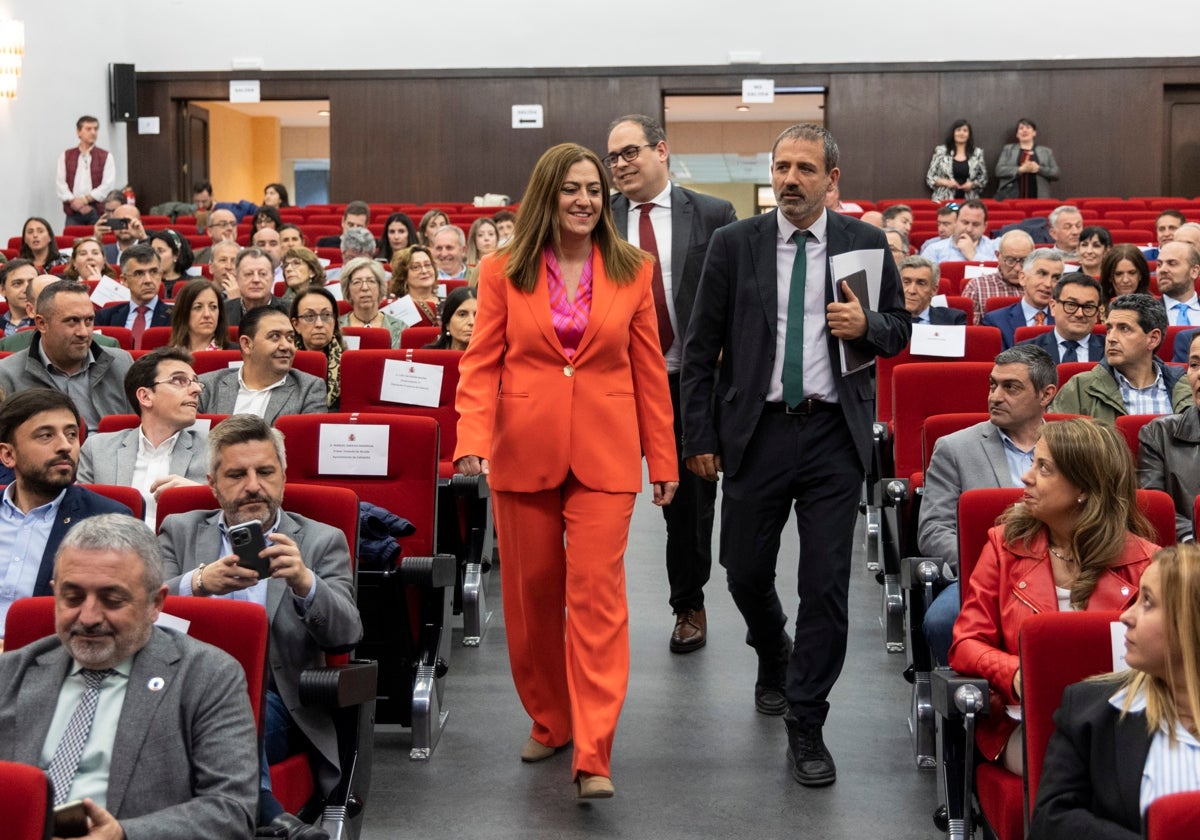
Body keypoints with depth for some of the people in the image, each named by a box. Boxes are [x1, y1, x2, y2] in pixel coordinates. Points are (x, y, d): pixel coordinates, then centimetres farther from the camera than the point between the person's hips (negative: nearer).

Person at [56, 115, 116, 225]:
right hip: (73, 214, 2)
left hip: (97, 213, -1)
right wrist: (74, 201, -10)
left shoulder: (106, 157, 7)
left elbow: (108, 185, -4)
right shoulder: (65, 156, 12)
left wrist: (85, 199, -10)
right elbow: (60, 184, 4)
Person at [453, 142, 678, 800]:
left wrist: (662, 457, 7)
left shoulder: (631, 271, 5)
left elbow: (649, 370, 7)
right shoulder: (503, 272, 3)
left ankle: (593, 757, -7)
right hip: (524, 451, 1)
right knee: (531, 595, 10)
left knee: (596, 595, -8)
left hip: (604, 455, -1)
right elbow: (481, 363, -1)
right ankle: (549, 722, 29)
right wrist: (472, 437, -16)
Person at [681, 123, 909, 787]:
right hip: (756, 430, 1)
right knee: (745, 571, 12)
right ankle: (773, 655, 45)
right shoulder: (734, 244, 1)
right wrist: (700, 437, -1)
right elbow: (700, 348, 2)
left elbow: (899, 330, 12)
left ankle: (806, 726, 11)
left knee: (827, 584, -2)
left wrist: (867, 325, -12)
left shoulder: (866, 244, 3)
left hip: (834, 433, 0)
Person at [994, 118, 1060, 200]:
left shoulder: (1046, 151, 18)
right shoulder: (1008, 149, 17)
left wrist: (1038, 169, -9)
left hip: (1038, 199, 0)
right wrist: (1021, 169, -11)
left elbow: (1055, 173, 9)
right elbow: (999, 170, 3)